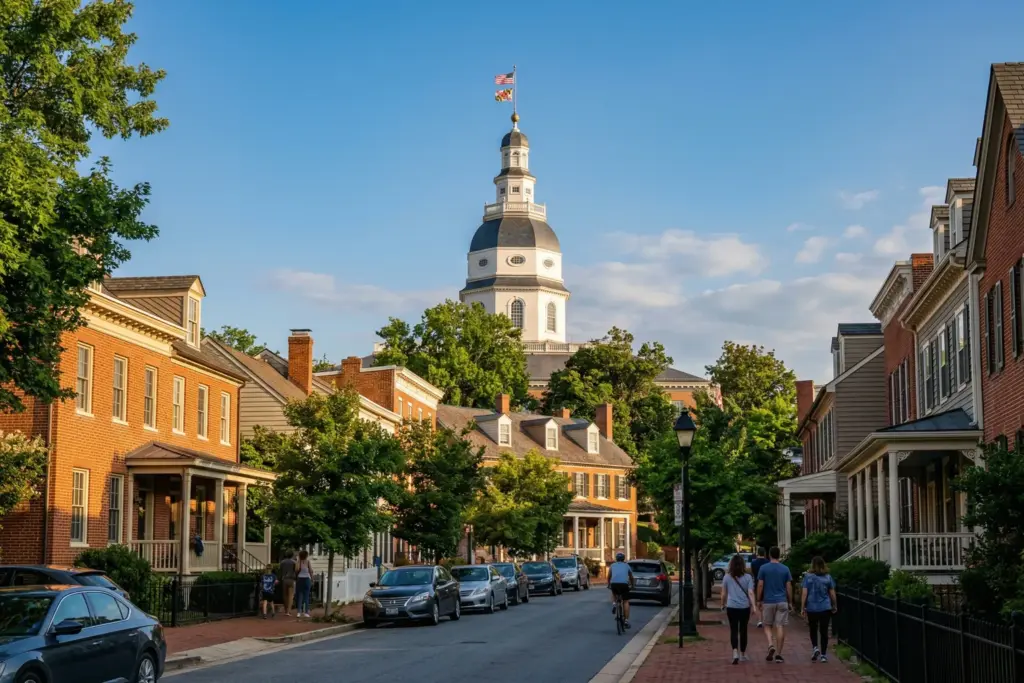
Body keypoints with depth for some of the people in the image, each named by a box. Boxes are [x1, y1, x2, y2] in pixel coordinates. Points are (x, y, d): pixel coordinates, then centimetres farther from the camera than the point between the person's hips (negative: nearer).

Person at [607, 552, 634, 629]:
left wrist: (608, 585, 47)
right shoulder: (626, 566, 25)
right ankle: (626, 620, 3)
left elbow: (609, 576, 30)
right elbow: (631, 577, 37)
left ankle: (613, 604, 5)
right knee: (626, 602, 11)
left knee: (613, 594, 34)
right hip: (624, 583, -1)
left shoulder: (612, 565, 24)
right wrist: (632, 585, 54)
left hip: (614, 583, 1)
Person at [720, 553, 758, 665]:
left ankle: (735, 652, -20)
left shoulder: (727, 577, -1)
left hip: (731, 607, 0)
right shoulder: (748, 577, -3)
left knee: (733, 630, 1)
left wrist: (723, 604, 21)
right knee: (743, 630, 13)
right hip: (745, 607, 1)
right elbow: (750, 593, -9)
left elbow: (724, 594, 6)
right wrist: (753, 606, -9)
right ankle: (743, 654, 25)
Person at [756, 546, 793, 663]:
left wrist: (759, 601, 5)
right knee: (780, 627, 3)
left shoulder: (763, 568, -4)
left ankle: (771, 645, -12)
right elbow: (789, 587, 1)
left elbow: (760, 585, -4)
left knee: (768, 625, 13)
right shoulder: (785, 569, 0)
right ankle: (778, 654, 3)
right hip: (782, 602, 1)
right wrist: (790, 603, 10)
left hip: (768, 602, -1)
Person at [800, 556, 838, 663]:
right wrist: (834, 606, 17)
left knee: (813, 630, 17)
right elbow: (832, 594, 3)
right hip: (825, 608, 1)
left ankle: (815, 647, -3)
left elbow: (805, 593, -7)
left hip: (812, 608, -1)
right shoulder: (828, 577, -1)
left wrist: (802, 607, -2)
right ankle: (823, 655, 5)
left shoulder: (808, 577, -6)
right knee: (824, 631, 6)